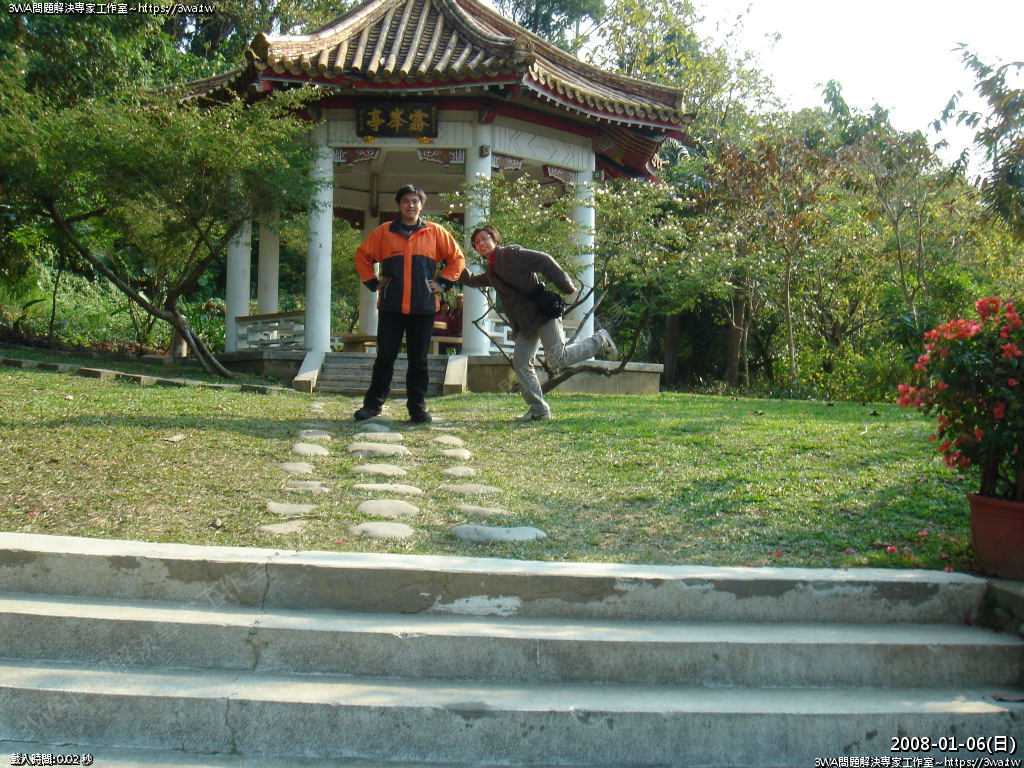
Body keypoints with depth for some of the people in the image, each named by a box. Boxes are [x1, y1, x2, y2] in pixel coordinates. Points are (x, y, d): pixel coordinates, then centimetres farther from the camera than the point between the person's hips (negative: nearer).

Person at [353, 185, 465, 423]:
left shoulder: (435, 233, 7)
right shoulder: (384, 232, 7)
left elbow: (457, 258, 13)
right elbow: (362, 255, 15)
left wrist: (443, 283, 5)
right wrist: (372, 282, 6)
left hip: (423, 307, 0)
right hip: (390, 307, 0)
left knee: (419, 361, 5)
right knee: (384, 358, 3)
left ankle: (418, 407, 11)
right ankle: (372, 404, 10)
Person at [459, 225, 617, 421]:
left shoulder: (511, 254, -6)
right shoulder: (490, 269, 19)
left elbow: (544, 261, -12)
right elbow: (472, 281, 38)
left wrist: (566, 287, -14)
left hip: (542, 311, -8)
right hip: (525, 323, 8)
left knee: (557, 358, -16)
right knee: (521, 363, 0)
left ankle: (599, 342, 5)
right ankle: (538, 409, 5)